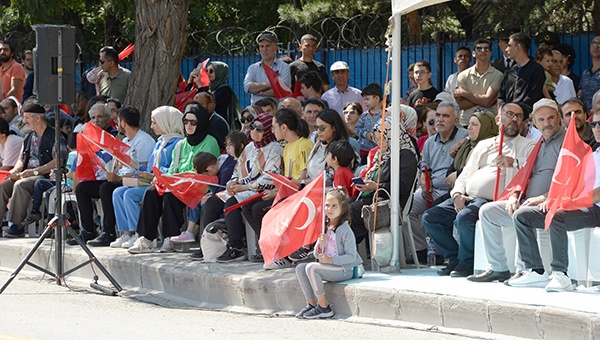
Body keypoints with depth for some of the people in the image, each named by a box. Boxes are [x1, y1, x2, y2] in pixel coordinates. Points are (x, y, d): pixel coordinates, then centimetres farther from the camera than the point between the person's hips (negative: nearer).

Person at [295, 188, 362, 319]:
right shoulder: (325, 228, 10)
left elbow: (351, 256, -17)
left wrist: (331, 260, -23)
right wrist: (320, 245, -9)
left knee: (311, 268, -25)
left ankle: (324, 308, -19)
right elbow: (317, 255, 13)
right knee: (300, 268, -3)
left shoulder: (345, 230, -14)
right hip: (329, 266, 8)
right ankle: (311, 304, 0)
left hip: (346, 269, -8)